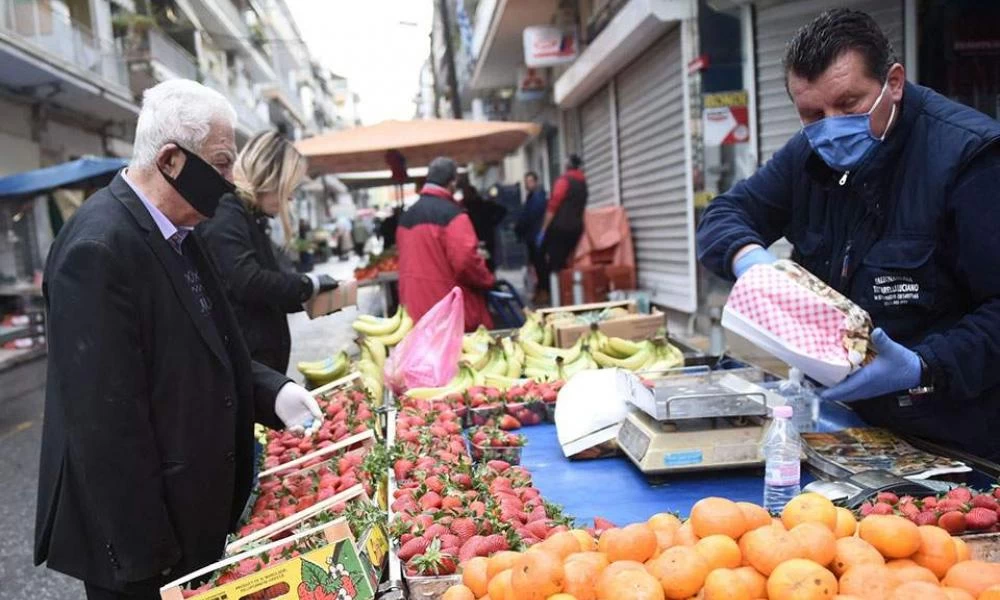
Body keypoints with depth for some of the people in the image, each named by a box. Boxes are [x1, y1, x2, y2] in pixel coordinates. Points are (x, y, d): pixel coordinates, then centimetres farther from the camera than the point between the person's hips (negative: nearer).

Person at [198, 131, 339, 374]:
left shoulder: (250, 217, 17)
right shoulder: (224, 215, -14)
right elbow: (247, 282, -26)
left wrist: (305, 293, 8)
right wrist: (308, 284, -14)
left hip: (264, 352, 10)